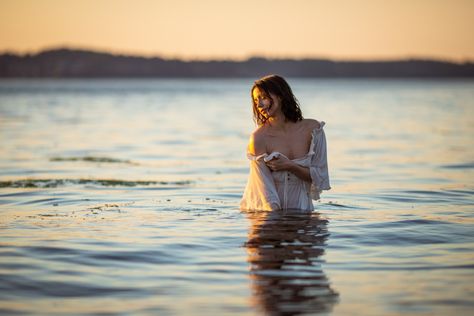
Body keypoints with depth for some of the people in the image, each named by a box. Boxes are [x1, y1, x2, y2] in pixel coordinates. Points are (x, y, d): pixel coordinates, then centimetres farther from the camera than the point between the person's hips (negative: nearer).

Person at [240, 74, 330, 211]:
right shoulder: (259, 138, -10)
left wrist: (290, 166, -14)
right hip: (268, 212, -1)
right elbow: (264, 187, -13)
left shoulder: (312, 129, -1)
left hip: (301, 210, 2)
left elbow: (320, 177, 1)